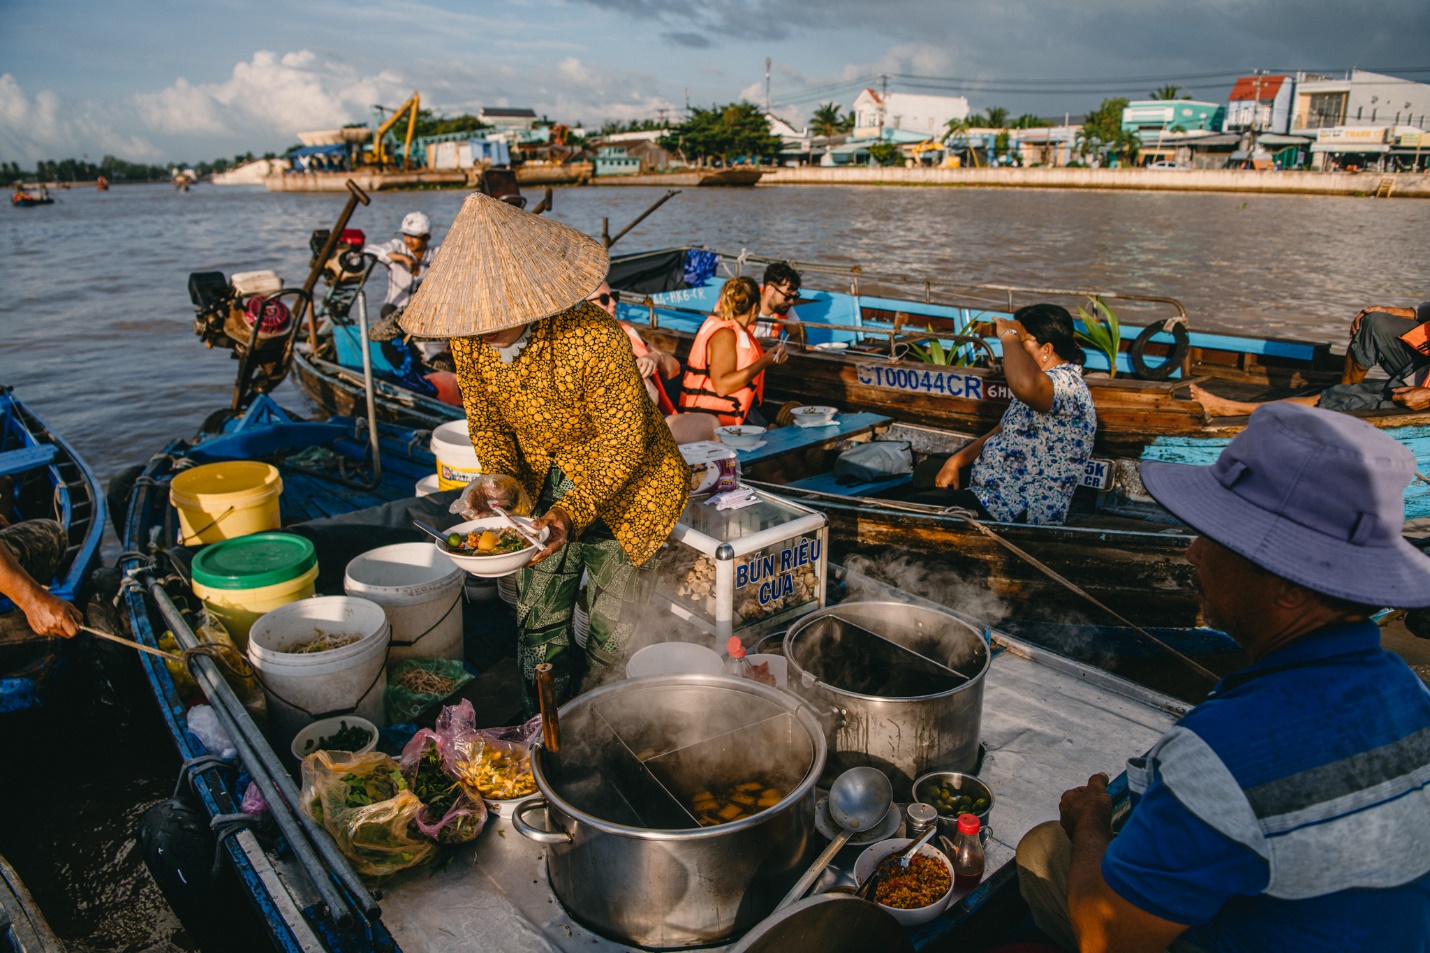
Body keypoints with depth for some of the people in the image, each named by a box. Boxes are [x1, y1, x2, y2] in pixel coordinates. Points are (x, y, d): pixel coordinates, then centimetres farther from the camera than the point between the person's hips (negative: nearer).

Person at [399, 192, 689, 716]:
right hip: (541, 480, 5)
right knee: (537, 618, 12)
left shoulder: (595, 339, -33)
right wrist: (501, 477, -20)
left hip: (622, 481, -5)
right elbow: (485, 417, 0)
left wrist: (571, 512, -37)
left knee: (613, 633, 5)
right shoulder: (469, 339, -15)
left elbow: (623, 443, -25)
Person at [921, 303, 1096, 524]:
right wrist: (956, 461, 5)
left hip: (1017, 513, -11)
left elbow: (1024, 384, -48)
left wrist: (1009, 337, -30)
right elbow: (1002, 432, 19)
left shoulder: (1066, 383, -23)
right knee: (928, 470, 24)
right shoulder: (1046, 382, 12)